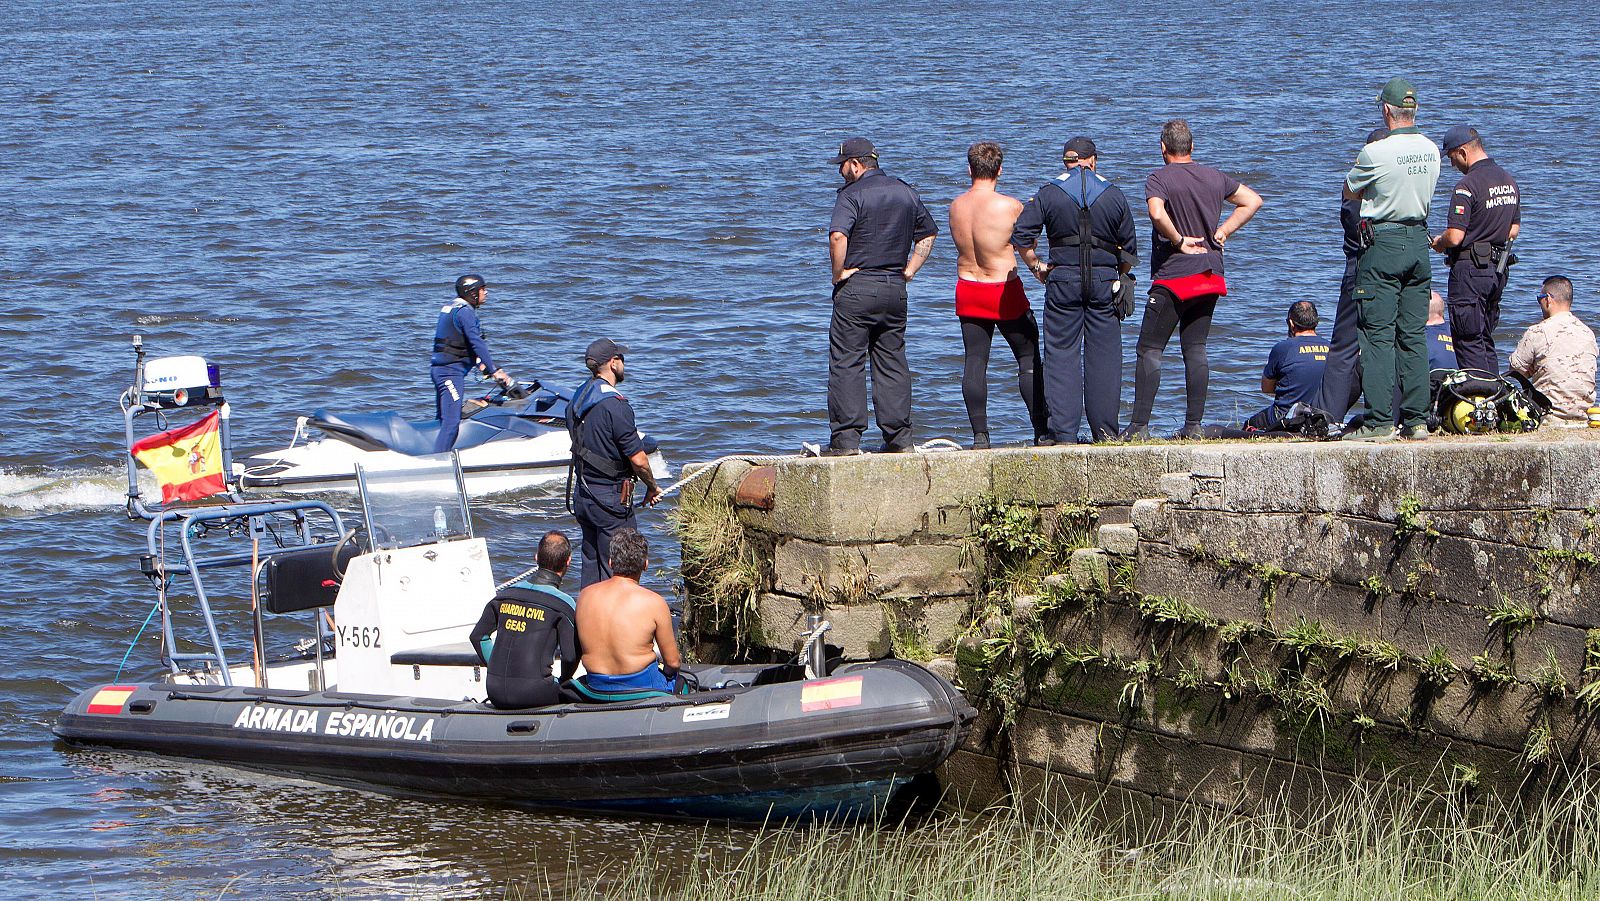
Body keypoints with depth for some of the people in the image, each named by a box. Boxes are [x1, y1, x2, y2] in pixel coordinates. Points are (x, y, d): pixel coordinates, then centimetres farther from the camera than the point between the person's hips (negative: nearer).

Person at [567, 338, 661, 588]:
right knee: (616, 568, -3)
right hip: (611, 499, -8)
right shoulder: (614, 404, -20)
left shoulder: (577, 398, 7)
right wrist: (652, 487, -2)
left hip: (582, 495, 8)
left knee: (591, 563, 16)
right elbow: (638, 459, -20)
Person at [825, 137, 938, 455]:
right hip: (896, 289, 6)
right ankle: (899, 437, 9)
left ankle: (846, 438, -7)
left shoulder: (853, 194, -10)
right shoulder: (906, 193, 12)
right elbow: (928, 233, 20)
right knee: (892, 362, 11)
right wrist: (909, 270, 16)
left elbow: (838, 235, -26)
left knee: (846, 363, -3)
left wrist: (839, 272, -13)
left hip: (857, 287, -6)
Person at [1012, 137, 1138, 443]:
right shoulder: (1113, 194, 5)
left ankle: (1062, 432, -4)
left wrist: (1036, 265, 8)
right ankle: (1105, 432, 4)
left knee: (1061, 354, 1)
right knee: (1104, 357, 5)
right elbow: (1130, 248, 7)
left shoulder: (1048, 193, 1)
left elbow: (1021, 237, -6)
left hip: (1063, 280, -1)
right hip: (1104, 280, 1)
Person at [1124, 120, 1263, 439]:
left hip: (1172, 277, -6)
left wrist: (1179, 240, -13)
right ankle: (1194, 424, 5)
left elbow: (1157, 212, -28)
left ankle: (1139, 425, -8)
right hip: (1210, 275, 6)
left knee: (1149, 349, -2)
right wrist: (1222, 232, 10)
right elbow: (1253, 200, 16)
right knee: (1195, 348, 10)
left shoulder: (1159, 179, -9)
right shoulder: (1215, 178, 9)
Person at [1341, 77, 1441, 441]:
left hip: (1383, 244, -6)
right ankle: (1416, 419, 7)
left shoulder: (1375, 153, -15)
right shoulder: (1431, 151, 4)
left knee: (1378, 333, -4)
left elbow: (1349, 192, 1)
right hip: (1419, 241, 6)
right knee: (1413, 335, 9)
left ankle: (1379, 421, -9)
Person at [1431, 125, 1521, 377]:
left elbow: (1455, 236, -21)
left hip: (1470, 269, -8)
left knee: (1468, 340, -3)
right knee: (1486, 339, 16)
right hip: (1499, 268, 8)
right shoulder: (1509, 181, 9)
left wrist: (1439, 243, -1)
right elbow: (1514, 230, 16)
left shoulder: (1468, 185, -18)